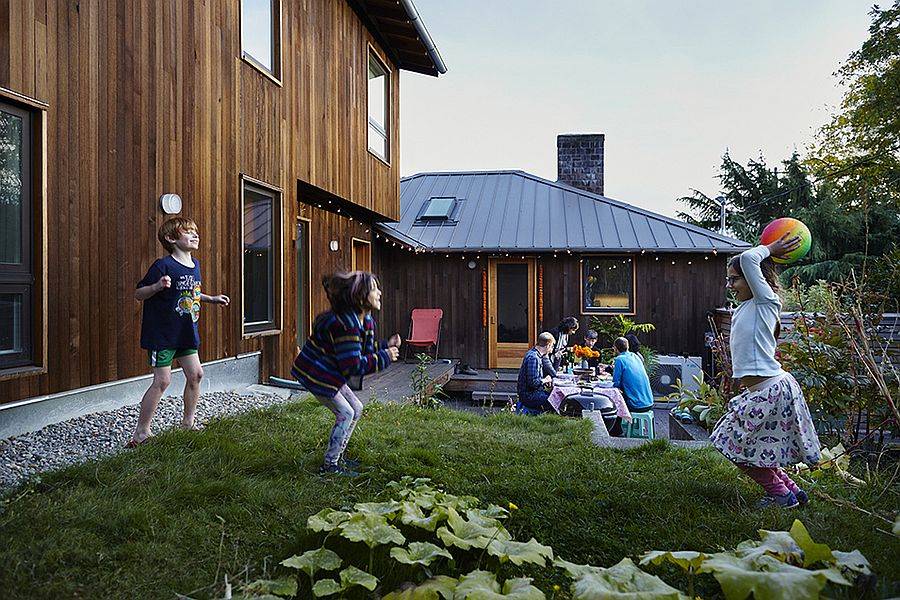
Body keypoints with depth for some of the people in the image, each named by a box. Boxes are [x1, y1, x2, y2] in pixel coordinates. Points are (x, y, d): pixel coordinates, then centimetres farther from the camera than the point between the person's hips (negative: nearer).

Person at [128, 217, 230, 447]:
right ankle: (141, 432, 8)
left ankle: (188, 422, 27)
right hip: (162, 333, -8)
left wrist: (212, 298, 18)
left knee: (195, 374, 9)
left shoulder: (195, 264, 7)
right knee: (162, 381, -6)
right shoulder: (163, 265, -17)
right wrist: (157, 286, -34)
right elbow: (138, 294, -16)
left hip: (186, 332, 8)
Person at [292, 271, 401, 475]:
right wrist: (384, 357, -25)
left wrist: (386, 346, -5)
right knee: (345, 413, -8)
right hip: (314, 373, -10)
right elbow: (353, 366, -31)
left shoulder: (366, 320, 1)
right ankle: (330, 464, 5)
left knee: (356, 409, 12)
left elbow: (365, 352, 9)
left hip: (330, 373, 10)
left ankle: (336, 456, 25)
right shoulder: (345, 324, -31)